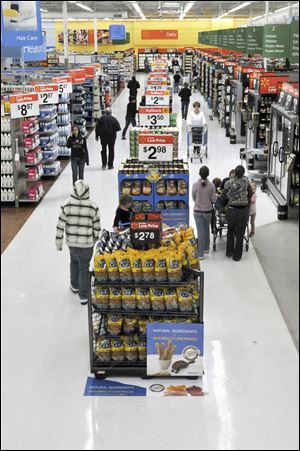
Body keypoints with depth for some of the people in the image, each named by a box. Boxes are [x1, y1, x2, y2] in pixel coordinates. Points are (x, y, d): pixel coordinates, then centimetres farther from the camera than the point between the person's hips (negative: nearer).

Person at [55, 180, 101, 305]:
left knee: (74, 261, 29)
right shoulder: (93, 207, -14)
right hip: (87, 243, -2)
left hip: (71, 242, 2)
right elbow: (96, 227, -5)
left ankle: (74, 285, 44)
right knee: (84, 268, 12)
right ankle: (83, 296, 18)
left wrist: (59, 242, 4)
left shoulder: (66, 205, -13)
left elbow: (60, 225, -8)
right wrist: (95, 238, 14)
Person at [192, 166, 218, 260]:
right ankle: (206, 248, 37)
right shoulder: (211, 185, -11)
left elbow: (193, 198, 0)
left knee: (200, 231, 2)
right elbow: (214, 199, -7)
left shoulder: (195, 185, -11)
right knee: (206, 229, 22)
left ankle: (201, 254, 0)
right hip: (208, 210, 1)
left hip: (198, 211, -1)